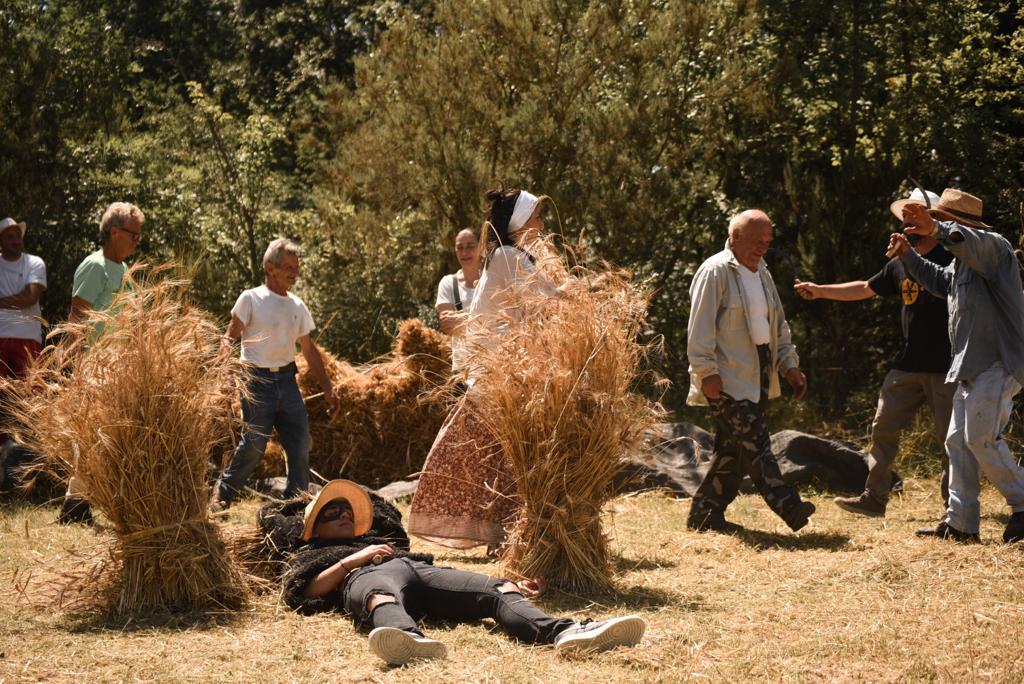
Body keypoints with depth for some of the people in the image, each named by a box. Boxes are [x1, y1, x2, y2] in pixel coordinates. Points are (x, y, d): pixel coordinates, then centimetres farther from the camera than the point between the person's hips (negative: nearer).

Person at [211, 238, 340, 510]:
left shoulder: (297, 306, 12)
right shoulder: (251, 299, -4)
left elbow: (309, 349, 18)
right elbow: (231, 334, -5)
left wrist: (328, 388, 17)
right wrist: (226, 346, -30)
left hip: (287, 380, 5)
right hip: (258, 382, -5)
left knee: (300, 443, 1)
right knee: (254, 445, -5)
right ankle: (223, 494, 14)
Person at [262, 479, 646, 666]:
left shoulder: (381, 540, 45)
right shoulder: (311, 554, 35)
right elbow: (301, 593, 11)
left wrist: (507, 585, 20)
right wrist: (352, 559, 3)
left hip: (419, 568, 4)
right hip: (367, 577, -4)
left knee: (496, 591, -26)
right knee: (382, 596, -44)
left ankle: (564, 633, -56)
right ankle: (410, 640, -81)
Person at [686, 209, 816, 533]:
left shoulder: (761, 273, 19)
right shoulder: (715, 272, -10)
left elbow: (778, 324, 25)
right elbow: (700, 327, -15)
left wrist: (789, 364, 17)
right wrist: (707, 371, -20)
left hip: (756, 378, 9)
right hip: (726, 380, -9)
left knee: (733, 449, 8)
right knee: (754, 444, -13)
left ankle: (705, 513, 14)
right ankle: (786, 504, -19)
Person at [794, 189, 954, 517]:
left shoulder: (950, 260, -8)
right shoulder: (900, 264, 12)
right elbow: (866, 289, 24)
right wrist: (820, 291, 22)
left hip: (945, 367, -6)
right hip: (907, 366, 7)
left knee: (950, 437, 0)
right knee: (884, 428, 4)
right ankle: (874, 498, 9)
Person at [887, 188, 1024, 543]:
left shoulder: (994, 247, -10)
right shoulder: (961, 264, 20)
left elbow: (973, 243, -36)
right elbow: (938, 280, 42)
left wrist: (936, 229, -54)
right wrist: (908, 255, 29)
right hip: (972, 367, 10)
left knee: (981, 438, -12)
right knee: (958, 441, 7)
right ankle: (961, 521, 8)